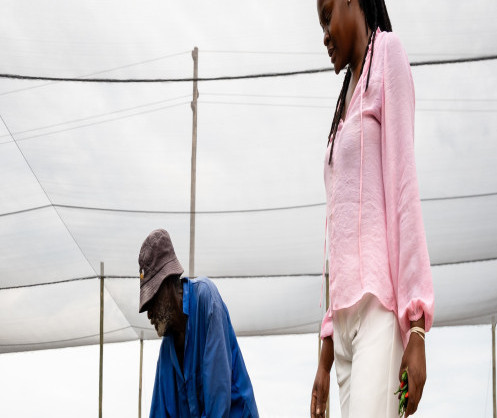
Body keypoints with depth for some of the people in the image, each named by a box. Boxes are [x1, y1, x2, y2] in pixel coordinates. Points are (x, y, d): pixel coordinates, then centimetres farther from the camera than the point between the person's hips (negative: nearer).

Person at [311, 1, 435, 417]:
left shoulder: (388, 54, 3)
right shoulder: (344, 105, 26)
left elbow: (404, 193, -7)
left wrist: (416, 326, -15)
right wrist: (325, 356, 18)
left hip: (380, 307, -8)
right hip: (344, 317, 8)